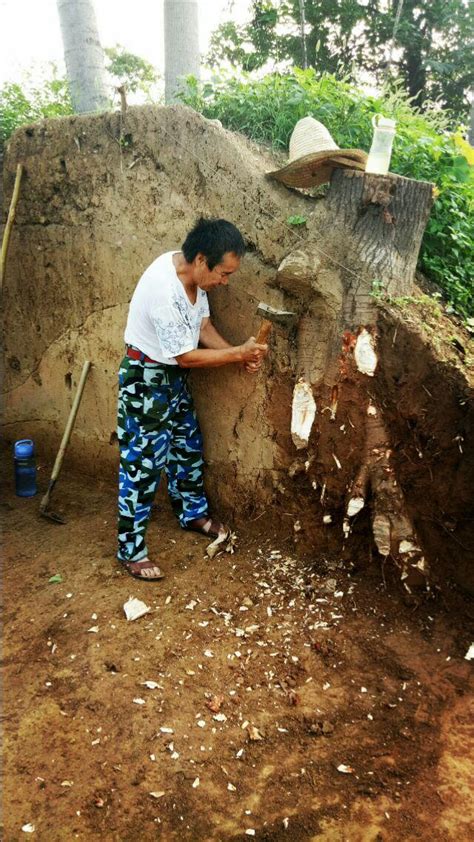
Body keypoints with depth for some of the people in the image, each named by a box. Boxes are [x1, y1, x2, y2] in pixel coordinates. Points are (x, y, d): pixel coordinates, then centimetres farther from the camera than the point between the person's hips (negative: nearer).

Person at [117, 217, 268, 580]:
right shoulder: (163, 291, -32)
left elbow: (203, 325, 6)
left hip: (174, 375, 9)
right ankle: (131, 549, 13)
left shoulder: (191, 272, -5)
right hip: (146, 378, -9)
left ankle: (193, 512, 42)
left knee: (187, 445, 20)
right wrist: (240, 352, -18)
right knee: (143, 462, -1)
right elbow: (187, 356, -25)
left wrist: (240, 354, -8)